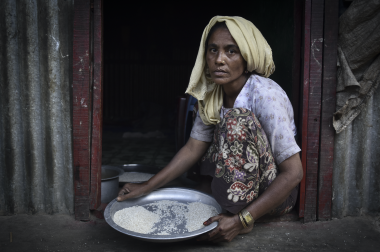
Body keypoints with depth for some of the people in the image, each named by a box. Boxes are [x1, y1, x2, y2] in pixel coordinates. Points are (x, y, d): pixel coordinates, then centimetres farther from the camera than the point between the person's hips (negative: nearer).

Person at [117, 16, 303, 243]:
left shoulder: (265, 95, -25)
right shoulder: (211, 95, -4)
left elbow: (294, 173, -26)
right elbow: (193, 149, -1)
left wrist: (241, 220, -31)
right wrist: (146, 187, -10)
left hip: (274, 192, -7)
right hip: (233, 186, 7)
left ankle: (238, 213, -18)